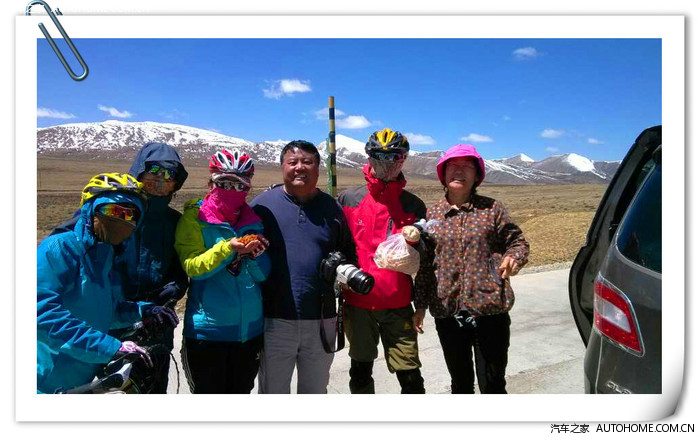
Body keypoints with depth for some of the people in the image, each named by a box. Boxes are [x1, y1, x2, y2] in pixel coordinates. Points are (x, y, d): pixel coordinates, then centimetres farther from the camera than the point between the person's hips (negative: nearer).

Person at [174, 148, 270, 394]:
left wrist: (256, 255, -18)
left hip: (249, 328, 4)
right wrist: (228, 248, -29)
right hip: (207, 328, -4)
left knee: (241, 391, 18)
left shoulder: (255, 221, 6)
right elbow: (191, 267, -16)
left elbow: (263, 275, 3)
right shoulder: (194, 218, -5)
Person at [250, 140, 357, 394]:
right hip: (274, 318, -2)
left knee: (316, 390, 22)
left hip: (321, 321, 2)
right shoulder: (263, 203, -2)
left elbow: (348, 254, 11)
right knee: (272, 390, 16)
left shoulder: (332, 208, 5)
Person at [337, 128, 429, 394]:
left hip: (398, 304, -1)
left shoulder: (413, 206, 2)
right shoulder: (348, 200, 1)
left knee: (410, 375, 2)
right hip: (357, 302, 1)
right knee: (360, 371, 16)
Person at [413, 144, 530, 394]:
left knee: (492, 384, 8)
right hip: (447, 312, 2)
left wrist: (514, 257, -18)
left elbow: (518, 242, 6)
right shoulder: (432, 214, 4)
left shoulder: (491, 208, -1)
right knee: (460, 383, 19)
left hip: (489, 310, -2)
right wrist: (420, 305, 9)